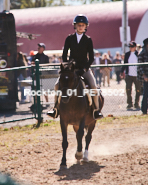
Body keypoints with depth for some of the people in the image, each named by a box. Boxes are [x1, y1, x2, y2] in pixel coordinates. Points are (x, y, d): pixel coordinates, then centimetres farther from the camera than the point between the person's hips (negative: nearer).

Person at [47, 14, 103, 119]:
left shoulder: (88, 40, -1)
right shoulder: (69, 39, 3)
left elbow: (91, 58, -2)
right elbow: (64, 55, 6)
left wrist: (84, 69, -15)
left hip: (84, 68, -2)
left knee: (93, 86, -23)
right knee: (58, 84, -15)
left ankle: (96, 110, -12)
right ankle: (56, 109, -5)